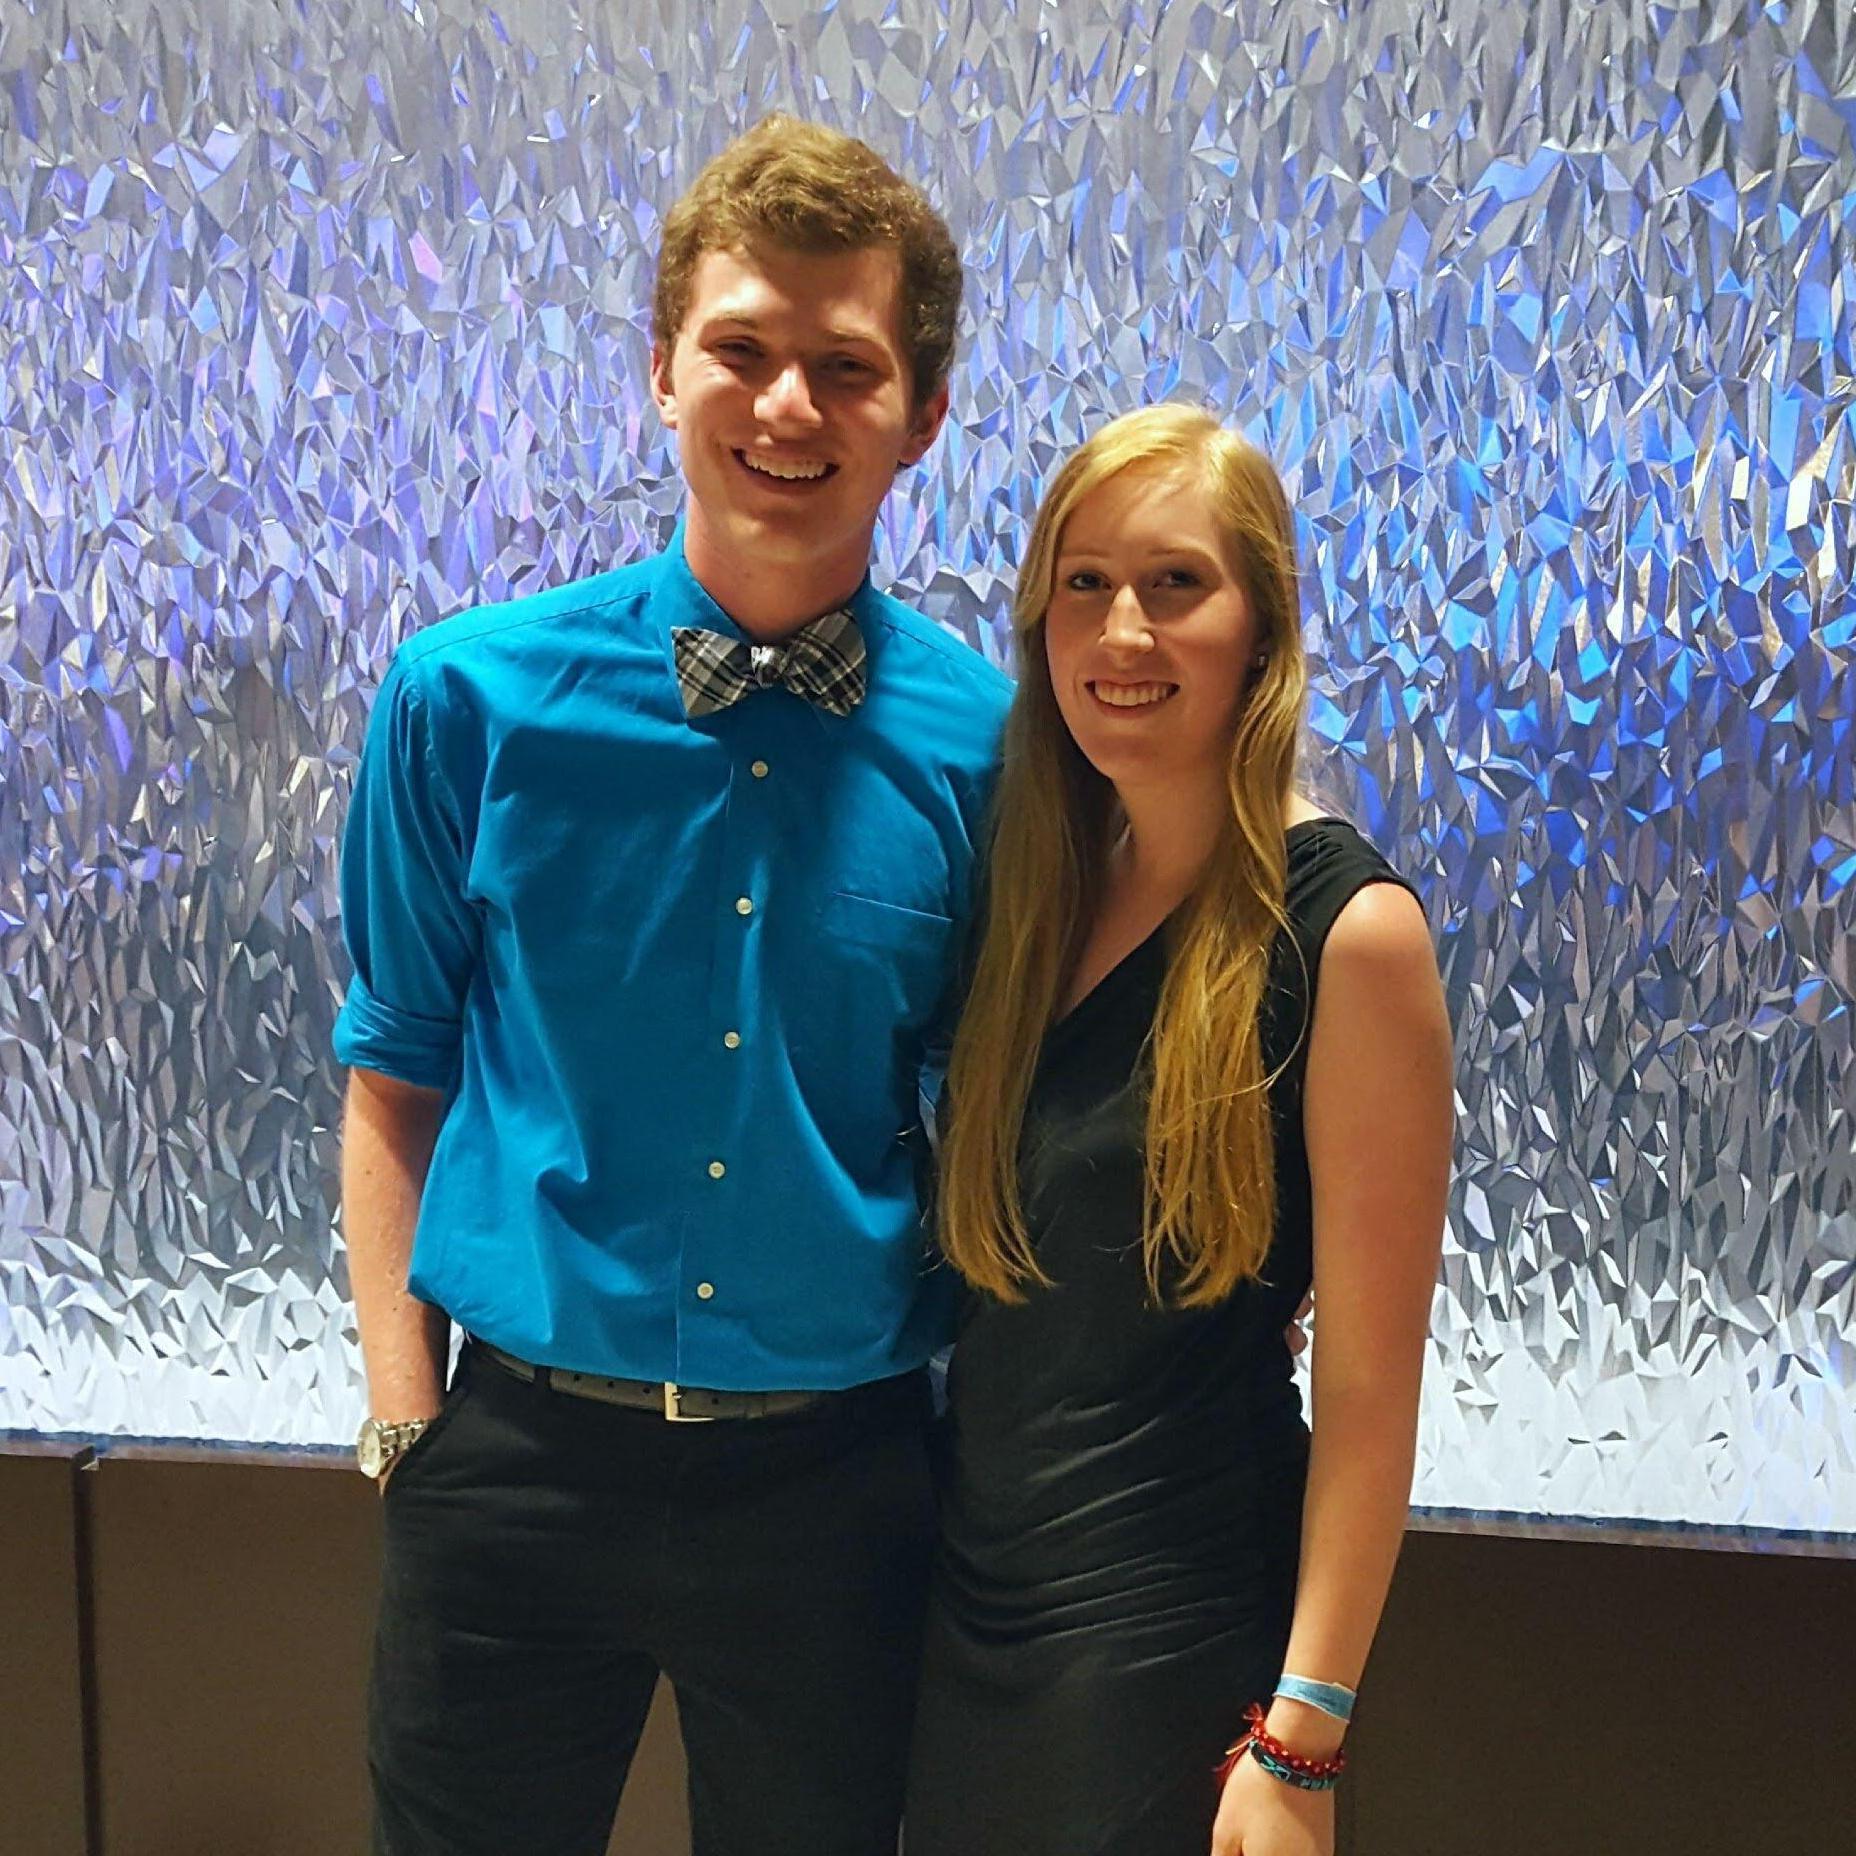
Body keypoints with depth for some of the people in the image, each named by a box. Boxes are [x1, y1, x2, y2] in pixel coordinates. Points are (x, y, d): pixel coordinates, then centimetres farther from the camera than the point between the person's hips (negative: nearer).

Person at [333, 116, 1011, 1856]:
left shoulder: (987, 745, -7)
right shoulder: (468, 698, -7)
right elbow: (396, 1076, 0)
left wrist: (975, 1429, 0)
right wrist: (404, 1406, -3)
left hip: (837, 1471, 1)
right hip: (517, 1450, 0)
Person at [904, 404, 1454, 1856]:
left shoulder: (1346, 929, -15)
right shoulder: (1053, 893, 3)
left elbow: (1368, 1384, -15)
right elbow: (1000, 1276, 9)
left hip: (1173, 1629, -6)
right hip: (973, 1594, 6)